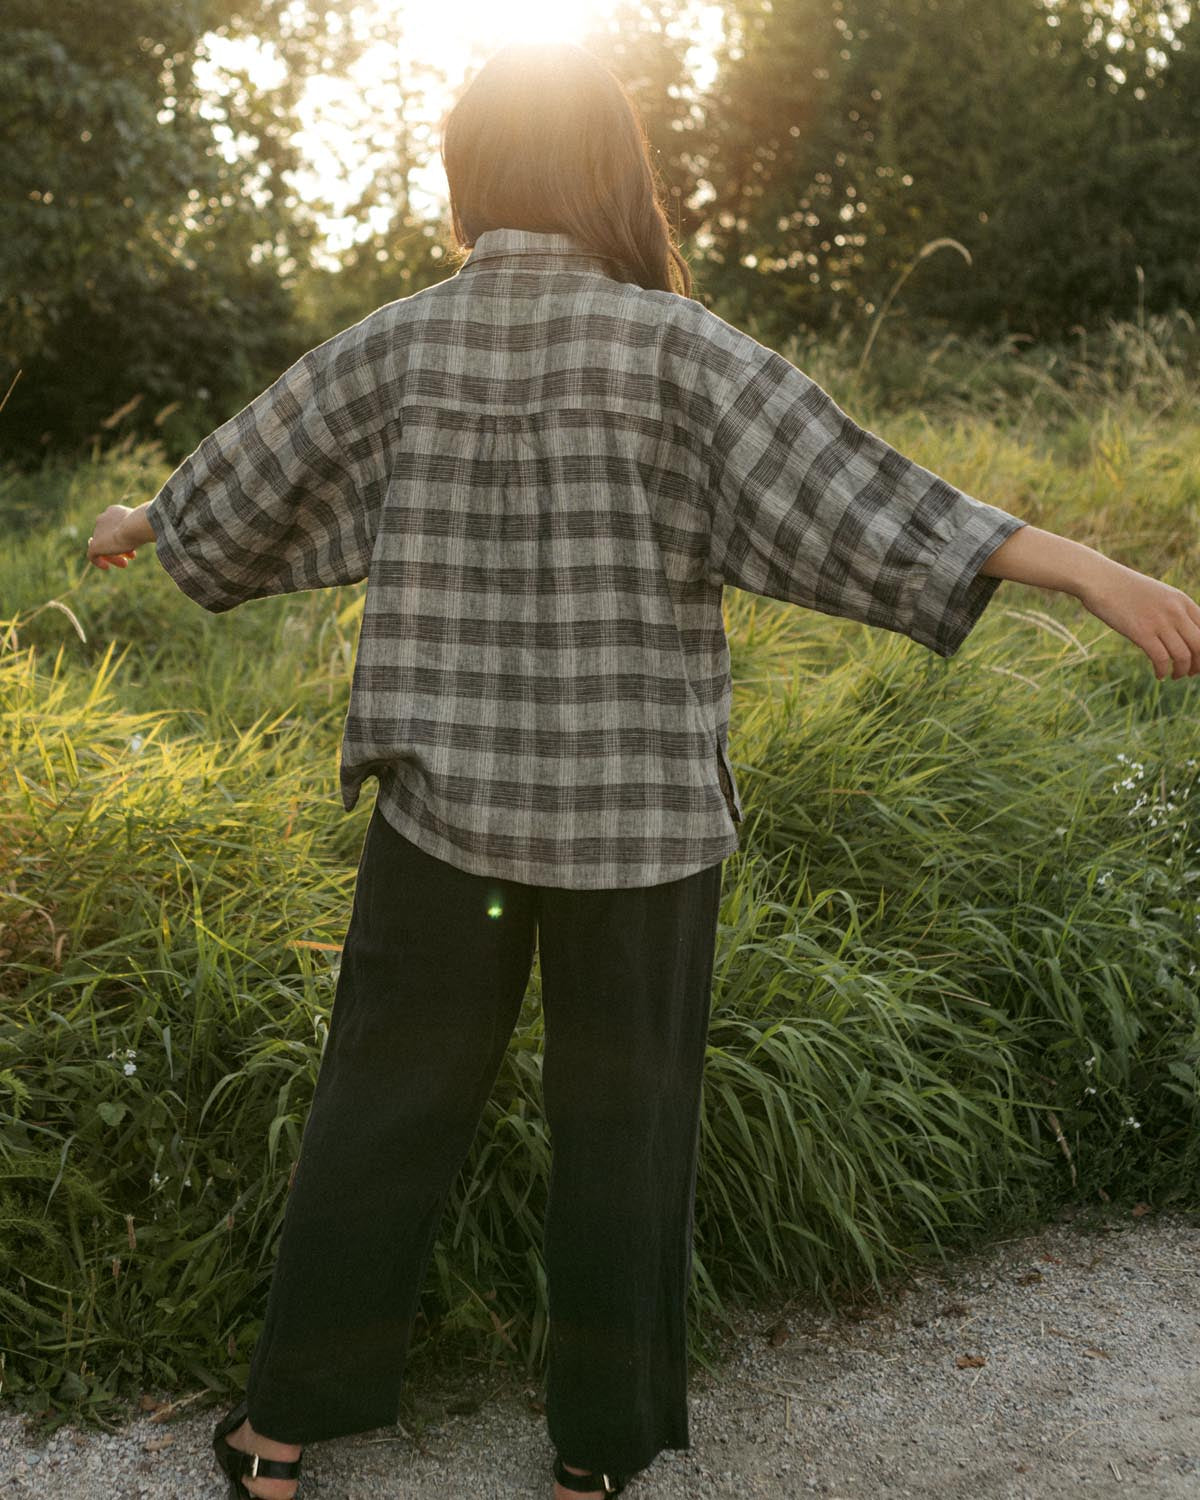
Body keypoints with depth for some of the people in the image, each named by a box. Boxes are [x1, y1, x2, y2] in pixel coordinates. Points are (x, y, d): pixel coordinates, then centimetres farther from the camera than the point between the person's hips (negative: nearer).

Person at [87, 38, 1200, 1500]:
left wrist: (139, 523, 34)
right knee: (621, 1119, 13)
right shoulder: (669, 342, -10)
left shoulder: (396, 343, -1)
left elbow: (243, 477, 13)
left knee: (384, 1095, 15)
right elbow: (846, 497, -18)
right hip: (638, 805, -2)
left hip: (448, 792, 2)